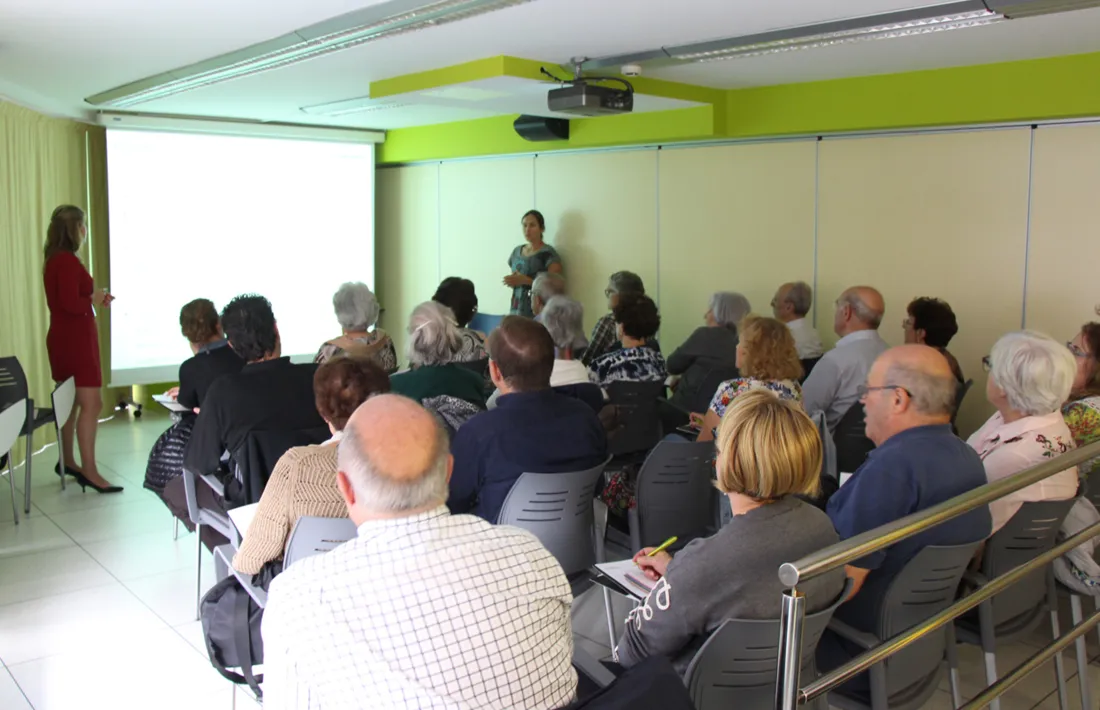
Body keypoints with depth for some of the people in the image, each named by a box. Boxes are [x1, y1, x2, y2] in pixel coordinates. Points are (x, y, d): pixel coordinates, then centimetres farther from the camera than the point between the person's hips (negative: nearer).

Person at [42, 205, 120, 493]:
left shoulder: (55, 260, 12)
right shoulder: (67, 261, -18)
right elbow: (71, 303, -25)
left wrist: (94, 298, 8)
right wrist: (94, 300, -8)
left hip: (65, 337, 10)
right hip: (75, 339, -10)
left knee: (71, 402, 16)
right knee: (91, 403, -9)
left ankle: (67, 462, 25)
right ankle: (89, 470, -7)